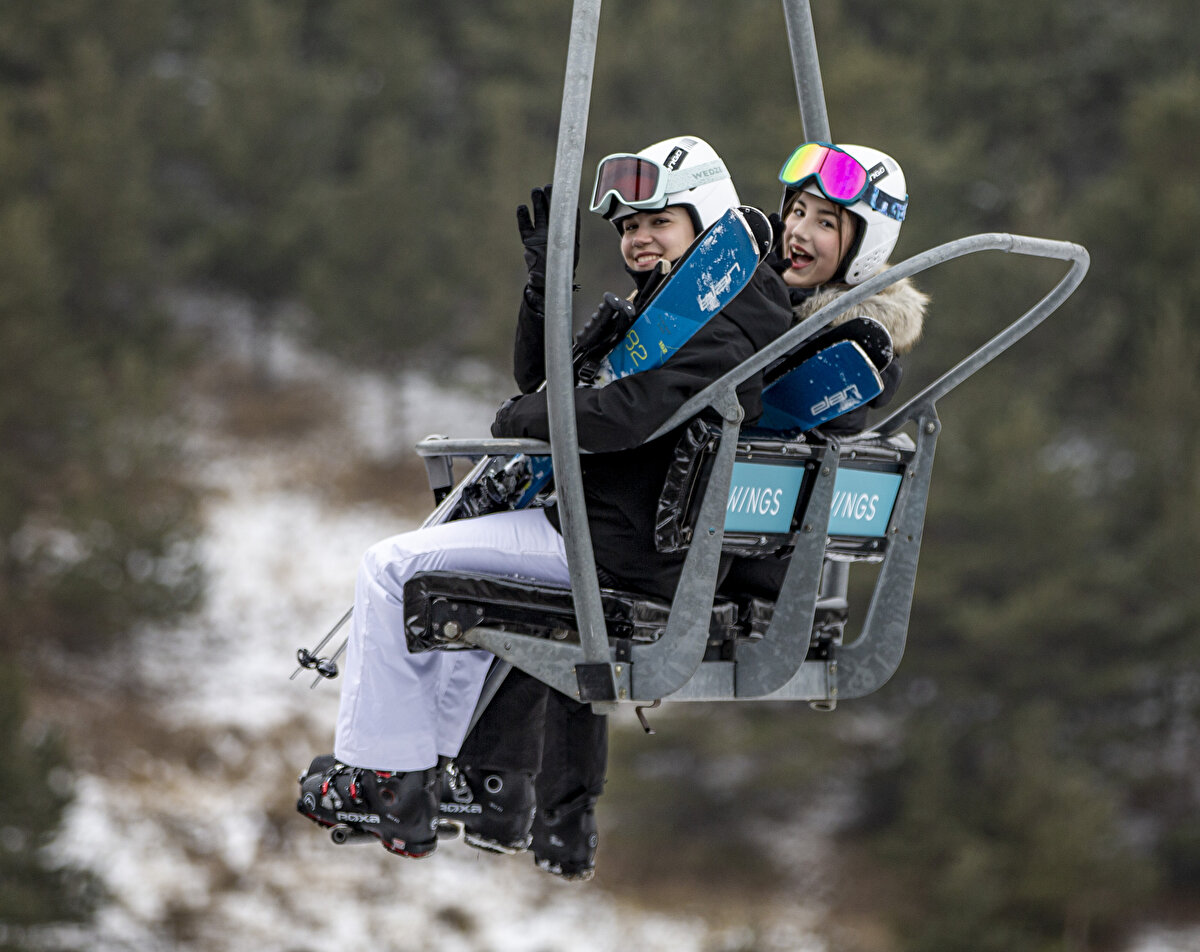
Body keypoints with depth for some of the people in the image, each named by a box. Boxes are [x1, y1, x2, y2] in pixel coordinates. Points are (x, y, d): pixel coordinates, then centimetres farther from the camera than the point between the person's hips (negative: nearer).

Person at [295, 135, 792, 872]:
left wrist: (525, 418, -15)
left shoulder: (717, 332, -19)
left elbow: (625, 414, -33)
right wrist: (547, 280, 0)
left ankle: (383, 778, -4)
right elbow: (542, 374, 16)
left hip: (620, 548, -11)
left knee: (392, 568, -8)